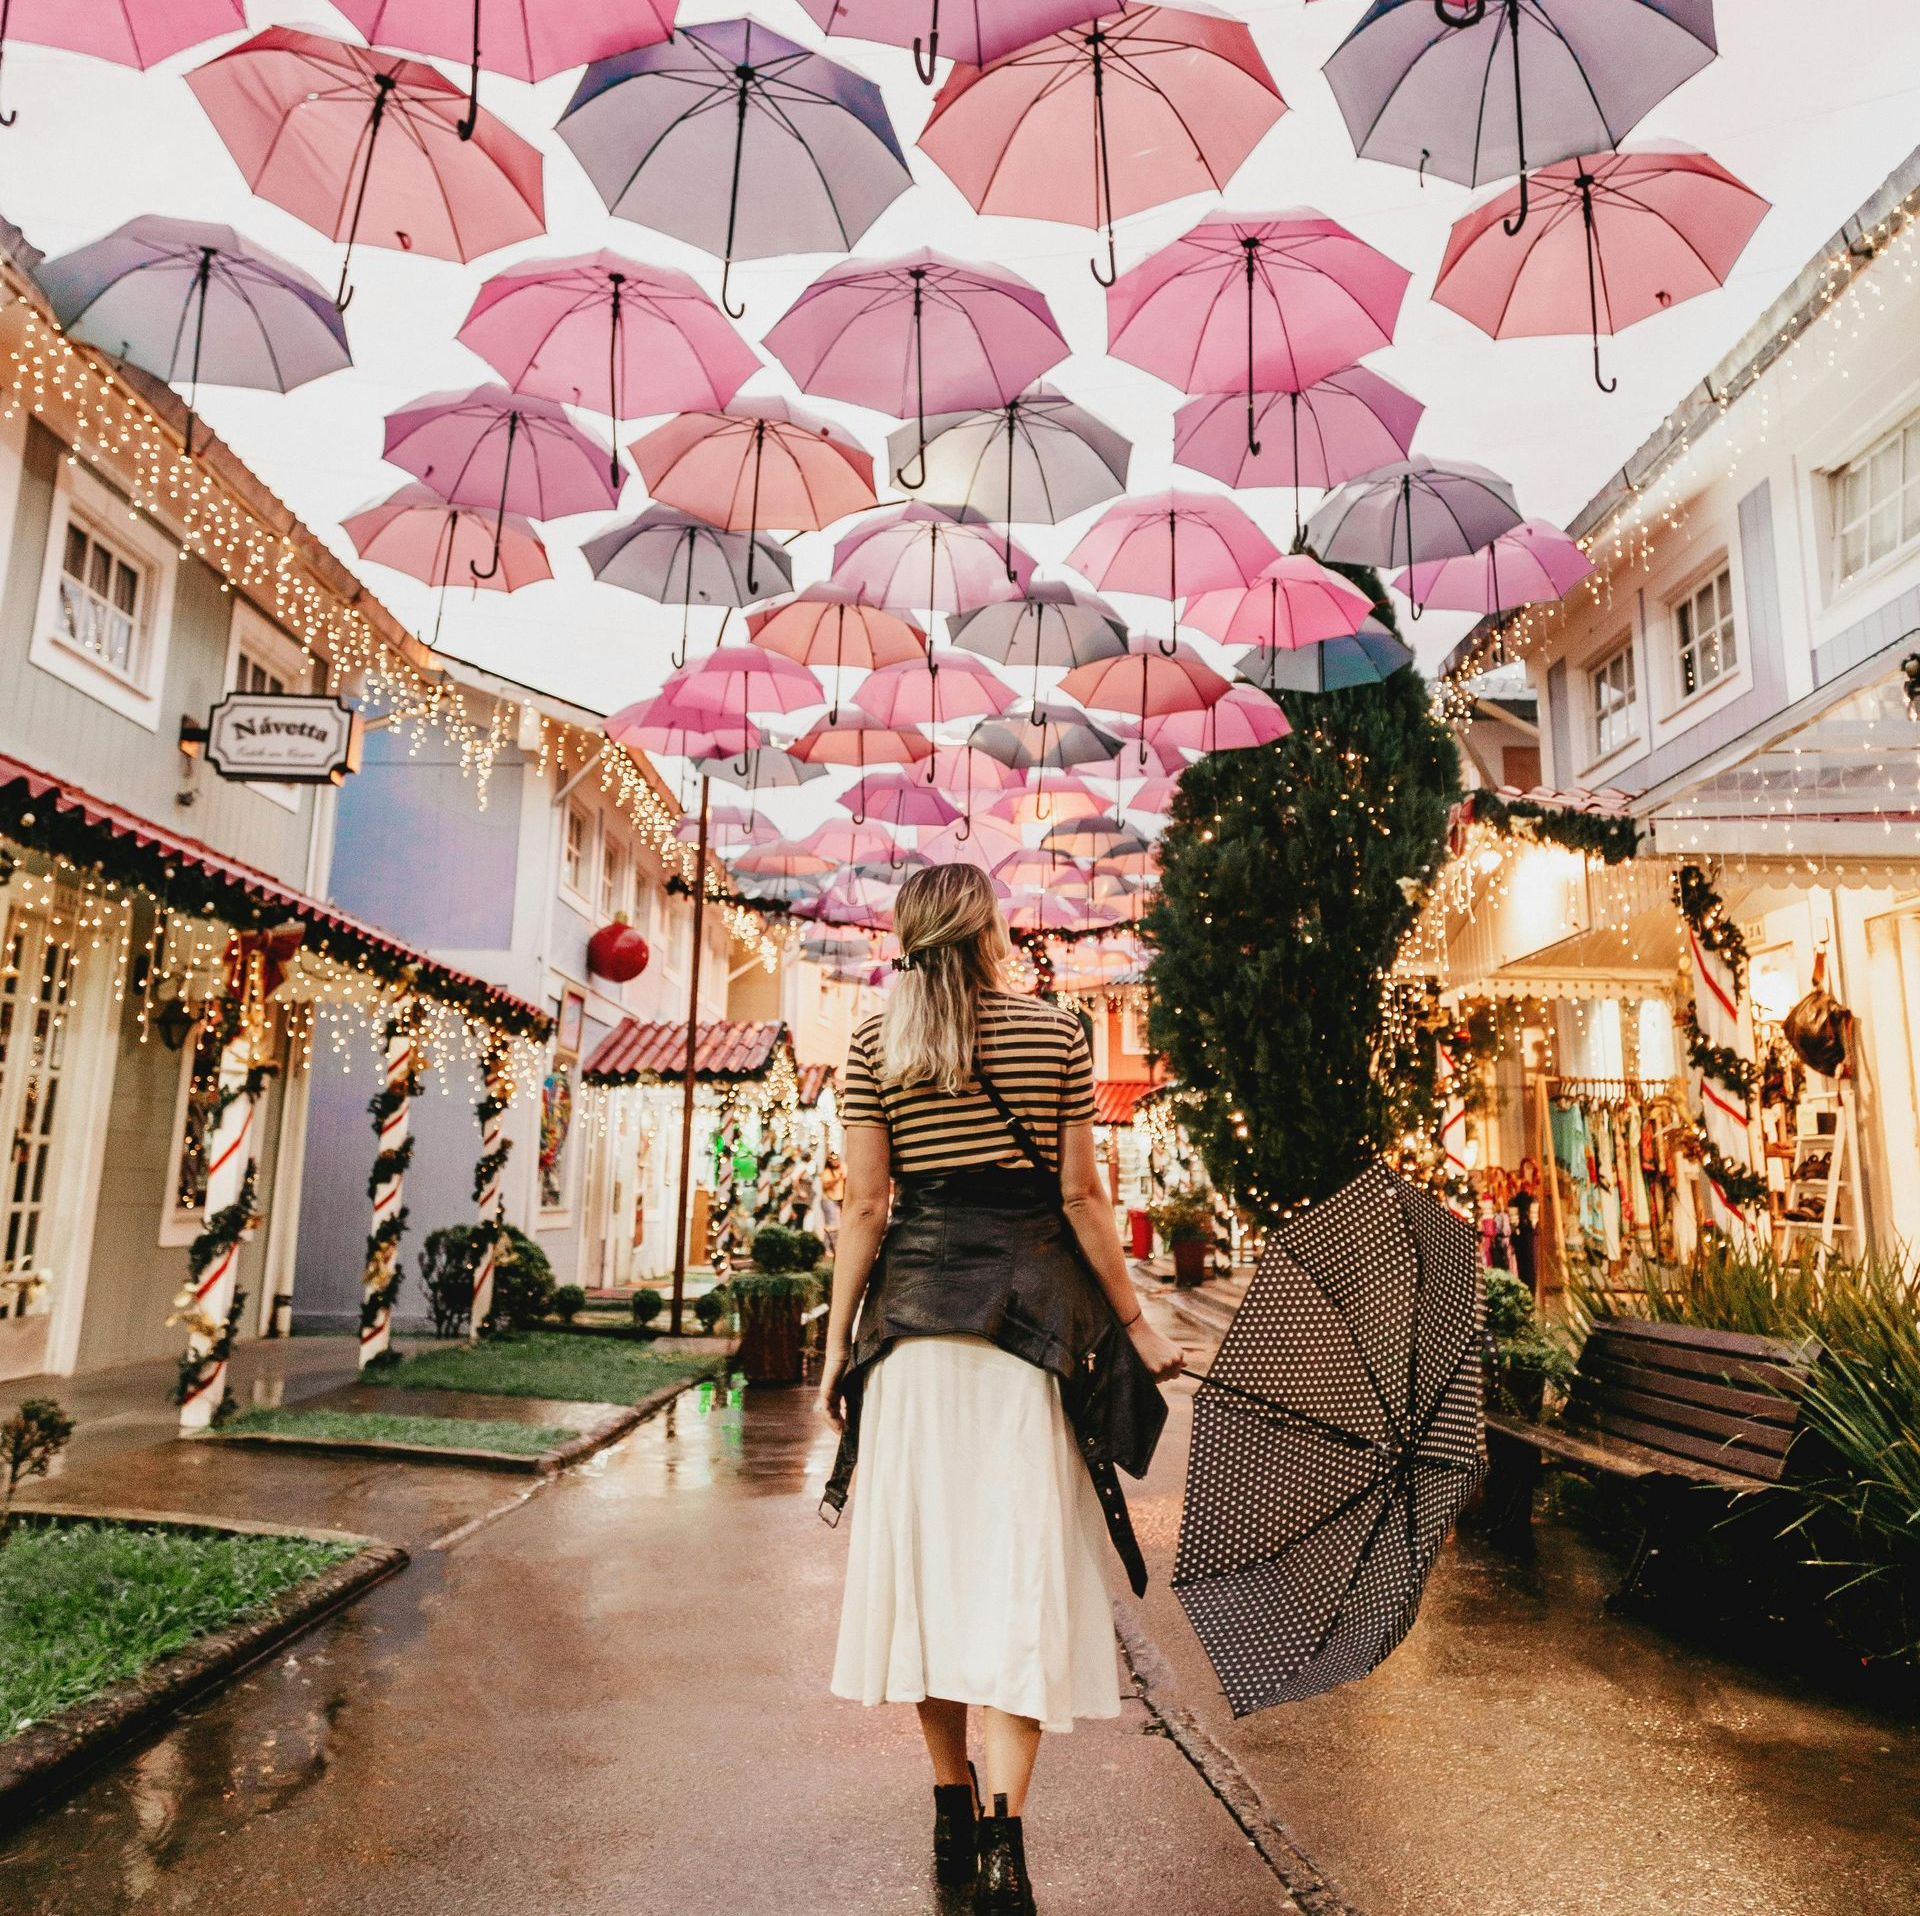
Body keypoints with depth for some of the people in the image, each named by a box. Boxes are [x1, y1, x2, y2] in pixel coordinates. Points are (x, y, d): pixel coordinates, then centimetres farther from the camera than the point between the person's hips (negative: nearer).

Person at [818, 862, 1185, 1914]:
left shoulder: (874, 1045, 2)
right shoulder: (1055, 1030, 0)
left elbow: (865, 1205, -2)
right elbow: (1082, 1198, -2)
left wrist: (839, 1341, 6)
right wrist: (1135, 1323, 7)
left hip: (912, 1308, 2)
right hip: (1027, 1305, -1)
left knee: (925, 1549, 12)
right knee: (1022, 1558, 2)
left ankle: (953, 1820, 24)